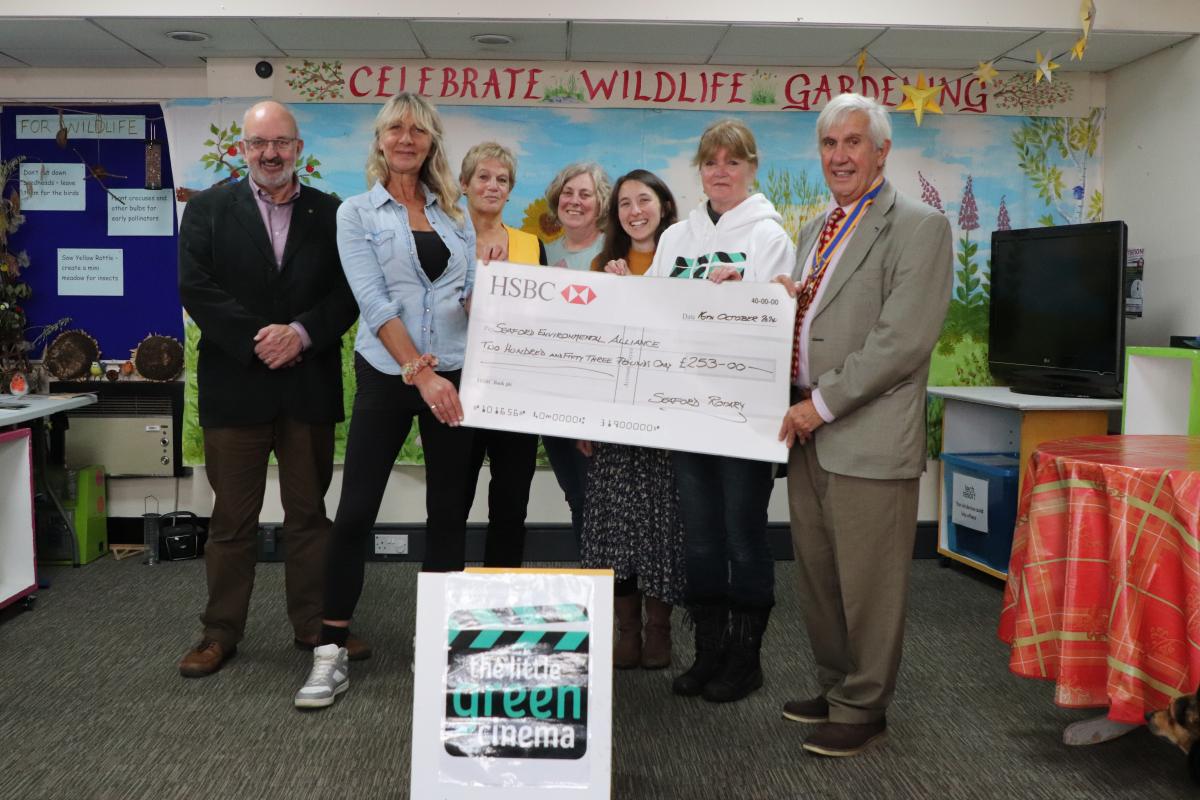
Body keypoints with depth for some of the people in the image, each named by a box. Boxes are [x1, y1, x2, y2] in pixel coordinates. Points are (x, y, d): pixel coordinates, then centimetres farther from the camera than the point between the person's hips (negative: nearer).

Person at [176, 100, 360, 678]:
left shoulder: (330, 214, 7)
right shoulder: (207, 210, 4)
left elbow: (348, 293, 0)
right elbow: (196, 287, -7)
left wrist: (300, 334, -15)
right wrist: (259, 340, -14)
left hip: (310, 386, 1)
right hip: (235, 385, -1)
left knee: (309, 511, 10)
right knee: (232, 517, 7)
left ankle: (314, 623, 21)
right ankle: (221, 631, 19)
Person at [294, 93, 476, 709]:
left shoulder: (454, 213, 12)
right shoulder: (357, 213, 1)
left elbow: (473, 290, 8)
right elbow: (373, 301, -10)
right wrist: (420, 371, -19)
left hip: (453, 376, 3)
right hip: (387, 375, -3)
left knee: (449, 512, 7)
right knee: (355, 512, -4)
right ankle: (331, 653, 8)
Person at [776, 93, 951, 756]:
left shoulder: (919, 227, -8)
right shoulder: (816, 230, 19)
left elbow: (901, 341, -17)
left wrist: (822, 403, -17)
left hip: (869, 438, -8)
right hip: (807, 431, 8)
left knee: (867, 583, 2)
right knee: (817, 575, 17)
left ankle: (863, 708, 17)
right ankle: (833, 687, 33)